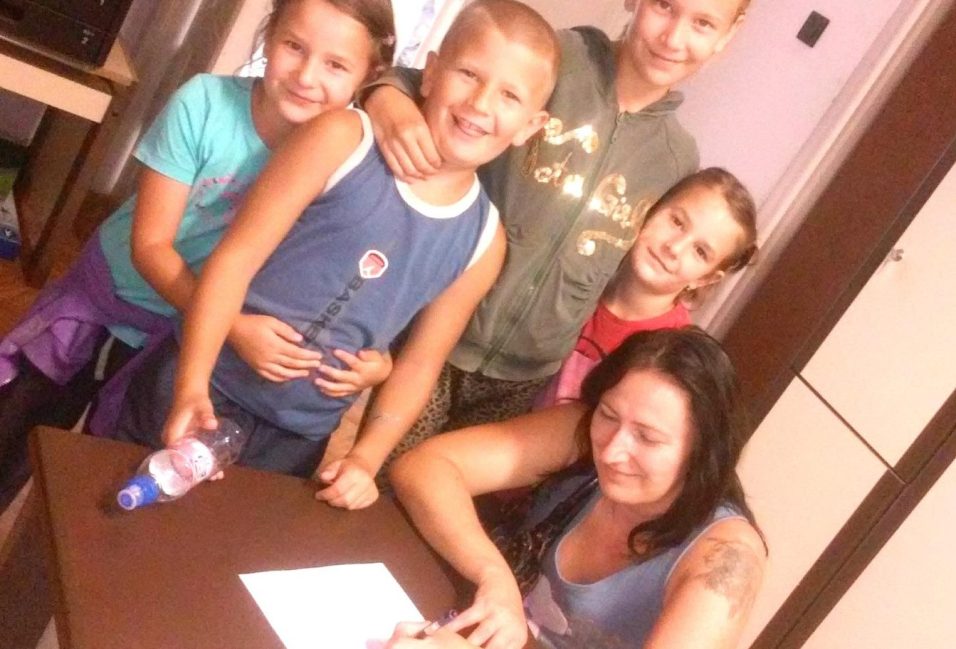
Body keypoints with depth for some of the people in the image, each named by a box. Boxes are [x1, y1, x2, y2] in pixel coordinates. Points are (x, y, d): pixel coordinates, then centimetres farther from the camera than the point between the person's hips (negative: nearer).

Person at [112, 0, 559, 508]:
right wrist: (191, 386, -21)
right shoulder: (343, 139, -14)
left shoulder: (482, 240, -5)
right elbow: (237, 256, -15)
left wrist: (366, 458, -7)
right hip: (207, 388, -2)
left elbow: (420, 361, 2)